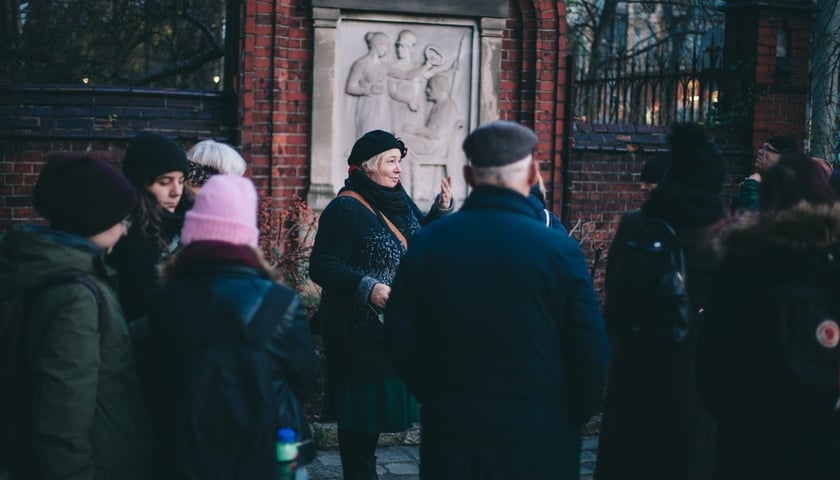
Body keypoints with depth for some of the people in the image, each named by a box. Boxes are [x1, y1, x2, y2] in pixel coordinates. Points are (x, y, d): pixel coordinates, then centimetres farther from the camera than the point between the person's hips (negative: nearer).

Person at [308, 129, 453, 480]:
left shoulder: (398, 201, 8)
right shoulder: (346, 210, -16)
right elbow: (322, 266, -21)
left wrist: (441, 209, 2)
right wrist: (367, 288, -33)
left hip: (395, 328, 8)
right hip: (359, 332, -8)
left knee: (381, 404, 15)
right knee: (361, 409, -1)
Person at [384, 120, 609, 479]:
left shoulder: (428, 242, -4)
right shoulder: (559, 249, -12)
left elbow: (400, 341, 0)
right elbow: (592, 352, -10)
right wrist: (571, 421, 6)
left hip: (450, 440, 2)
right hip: (538, 446, -2)